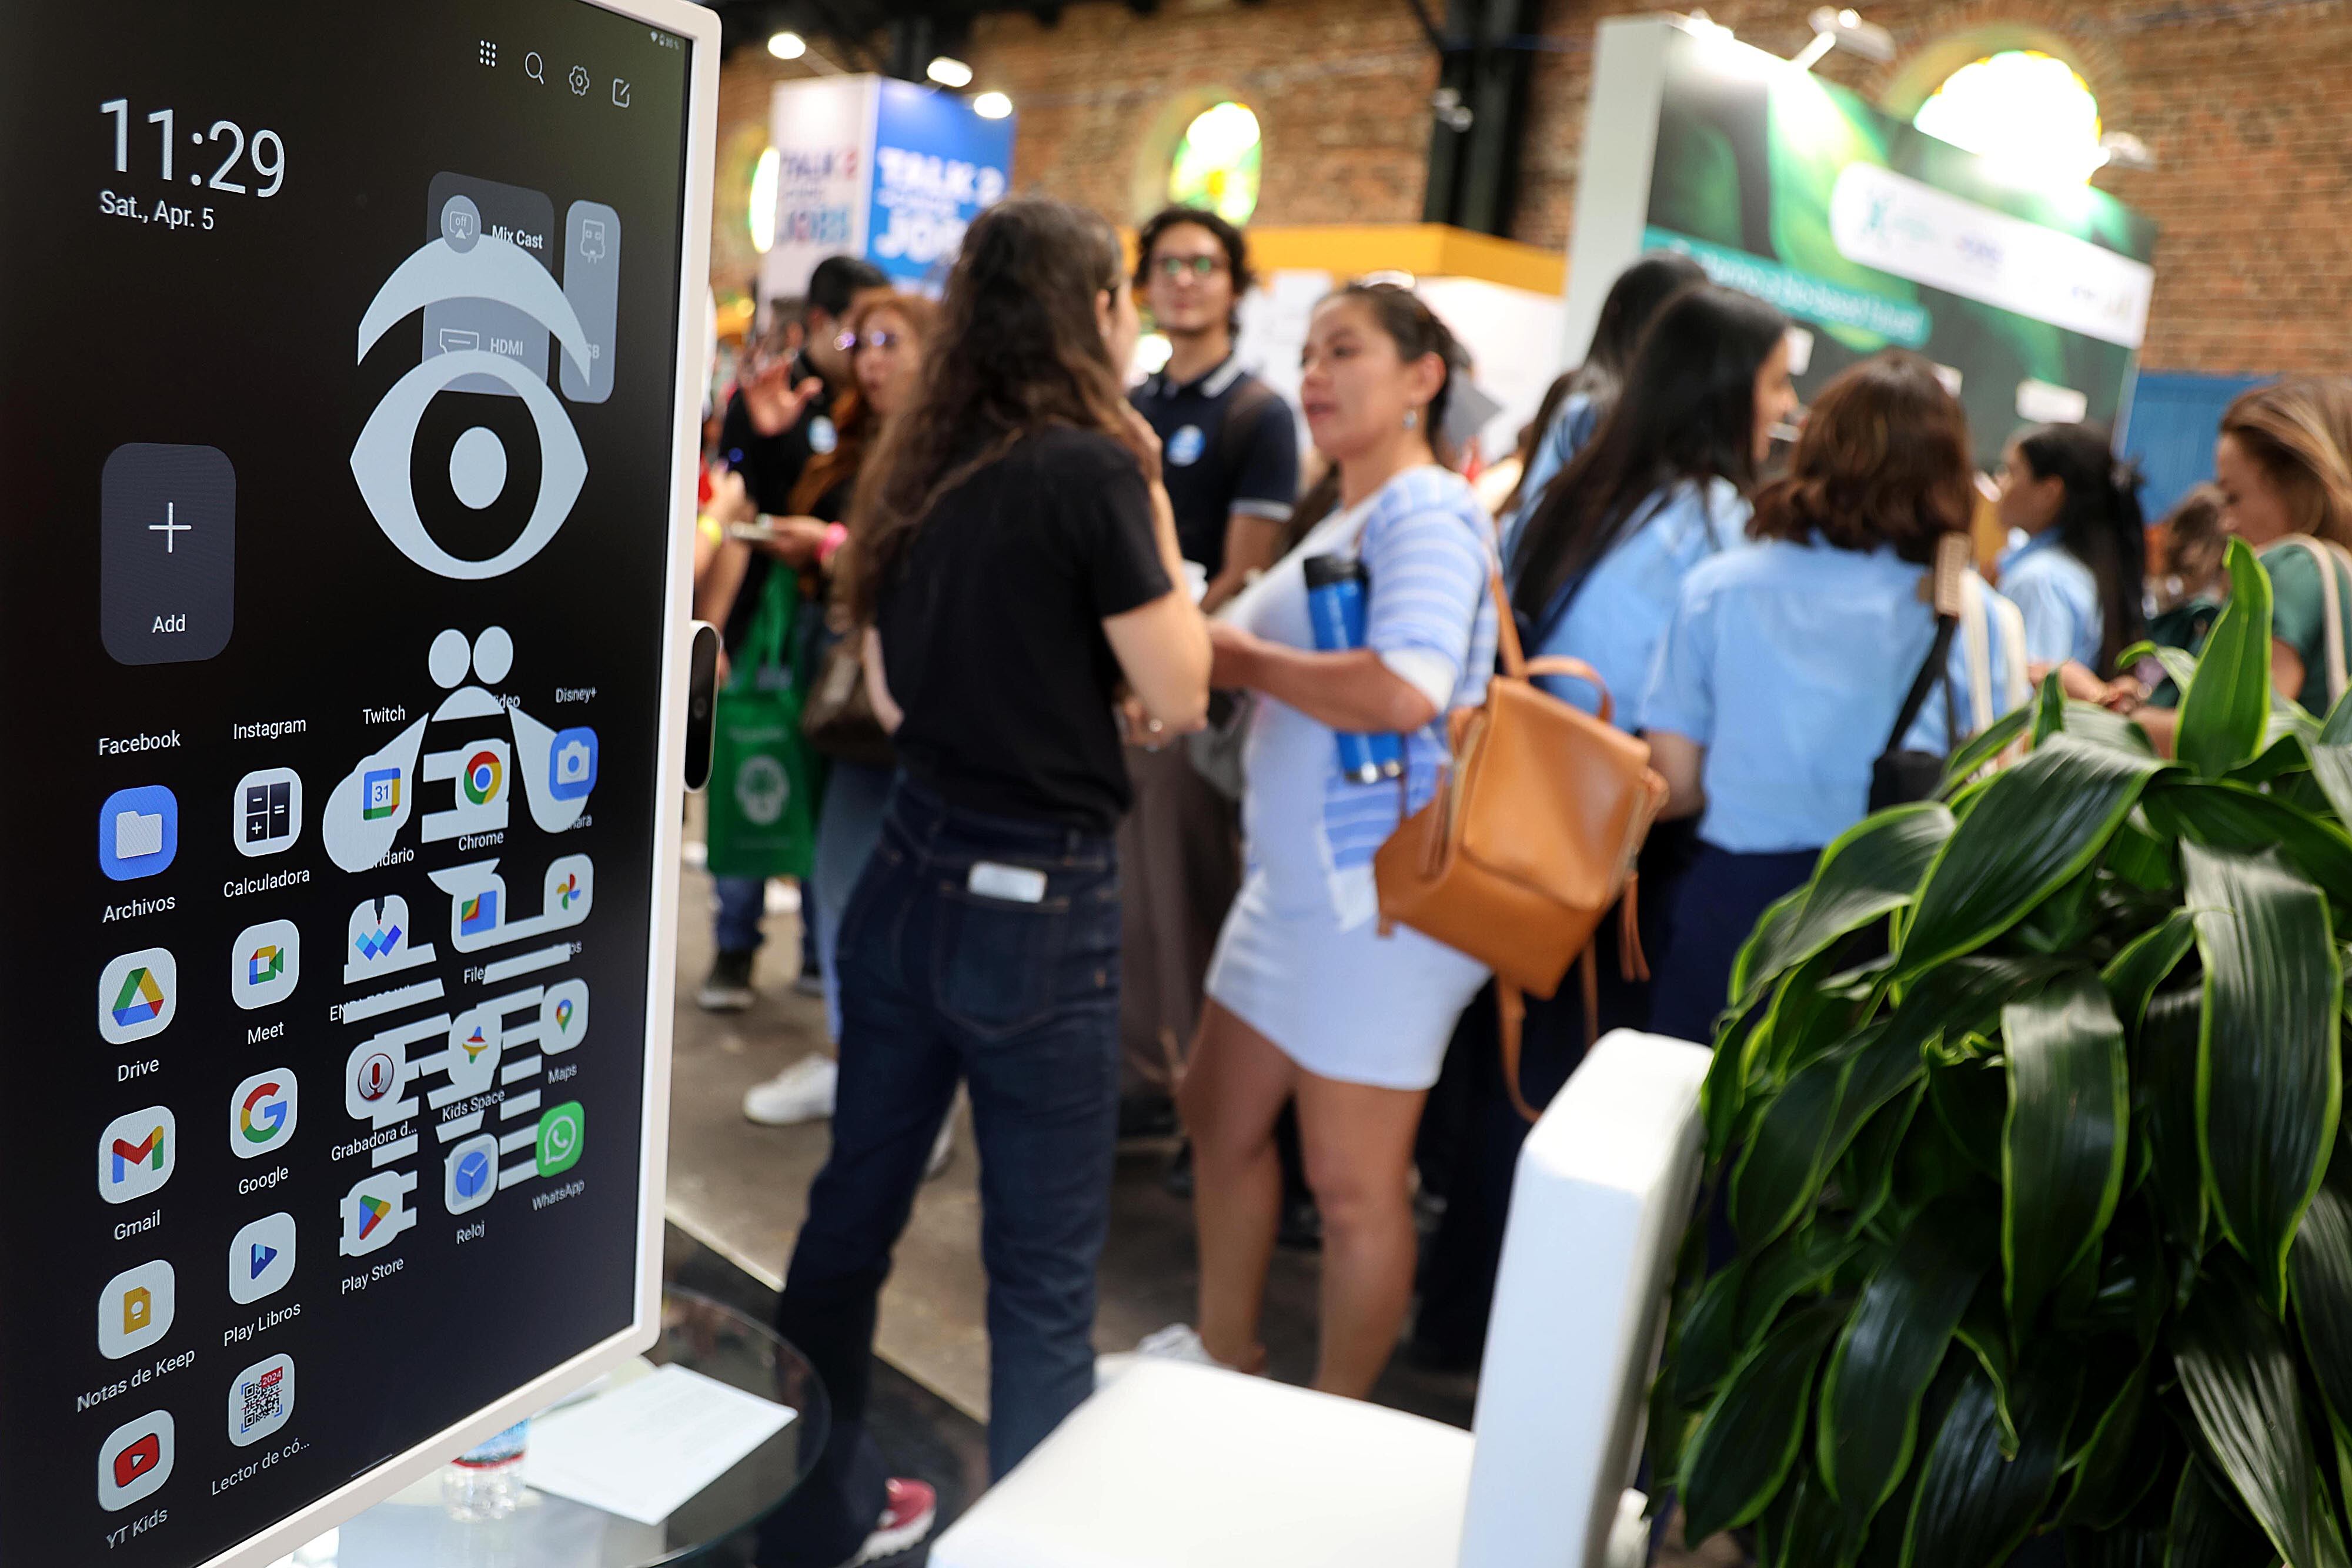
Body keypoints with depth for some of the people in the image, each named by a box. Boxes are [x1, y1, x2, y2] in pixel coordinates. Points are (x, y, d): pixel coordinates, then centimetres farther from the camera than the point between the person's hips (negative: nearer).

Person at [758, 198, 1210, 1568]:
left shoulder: (918, 465, 7)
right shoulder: (1089, 467, -14)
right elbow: (1179, 697, -10)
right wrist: (1154, 505, -3)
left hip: (913, 872, 7)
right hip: (1040, 897, -7)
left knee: (856, 1207, 18)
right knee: (1044, 1265, 7)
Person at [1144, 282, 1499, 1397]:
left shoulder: (1427, 512, -13)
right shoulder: (1345, 520, 17)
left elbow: (1403, 690, -29)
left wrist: (1241, 655, -16)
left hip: (1380, 898, -10)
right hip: (1294, 883, 10)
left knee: (1352, 1187, 1)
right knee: (1219, 1114, 20)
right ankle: (1223, 1354, 39)